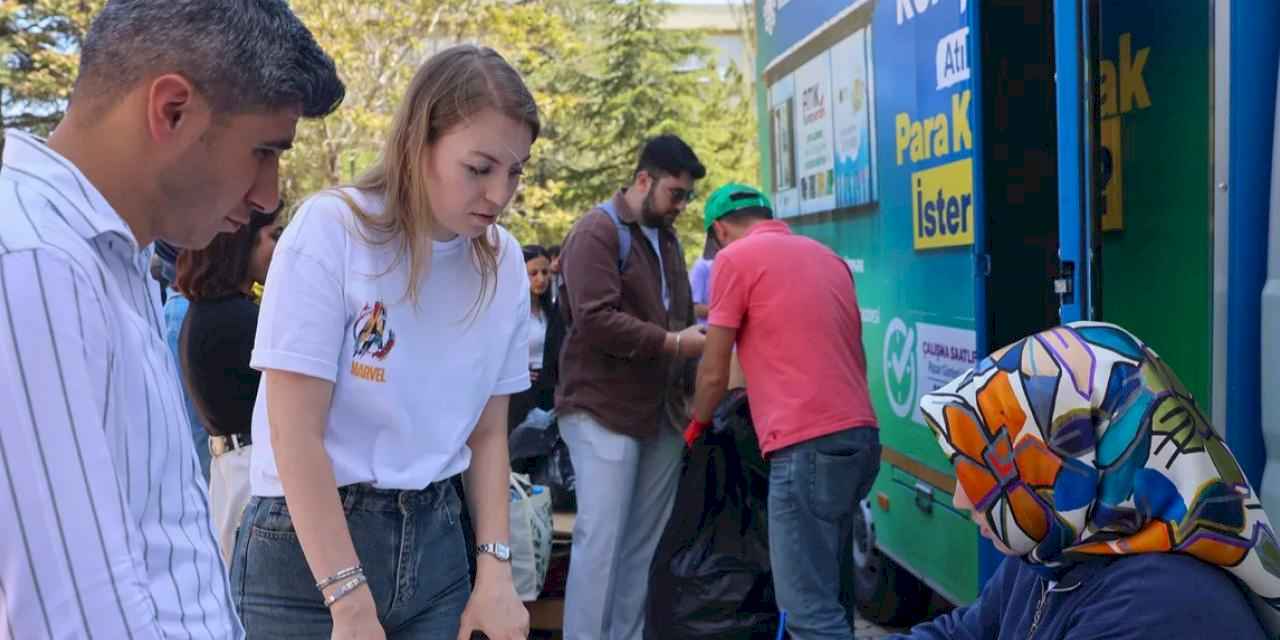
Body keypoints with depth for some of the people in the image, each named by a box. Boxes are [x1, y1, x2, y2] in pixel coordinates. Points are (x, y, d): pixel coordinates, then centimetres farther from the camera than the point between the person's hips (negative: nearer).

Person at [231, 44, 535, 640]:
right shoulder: (331, 228, -15)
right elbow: (295, 435, -16)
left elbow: (487, 433, 5)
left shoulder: (502, 262, -1)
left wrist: (495, 570, -4)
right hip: (305, 545, -4)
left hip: (435, 539, 4)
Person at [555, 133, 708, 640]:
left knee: (643, 546, 10)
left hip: (662, 412, 8)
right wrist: (674, 343, -16)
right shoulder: (598, 232, -7)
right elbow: (596, 320, -19)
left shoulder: (666, 239, 18)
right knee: (601, 542, -6)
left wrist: (687, 386, 14)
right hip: (604, 411, -7)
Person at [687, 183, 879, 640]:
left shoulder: (735, 257, 0)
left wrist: (697, 424, 20)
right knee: (826, 590, 17)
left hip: (807, 442, -8)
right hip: (860, 433, 8)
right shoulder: (828, 256, 21)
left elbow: (714, 373, 2)